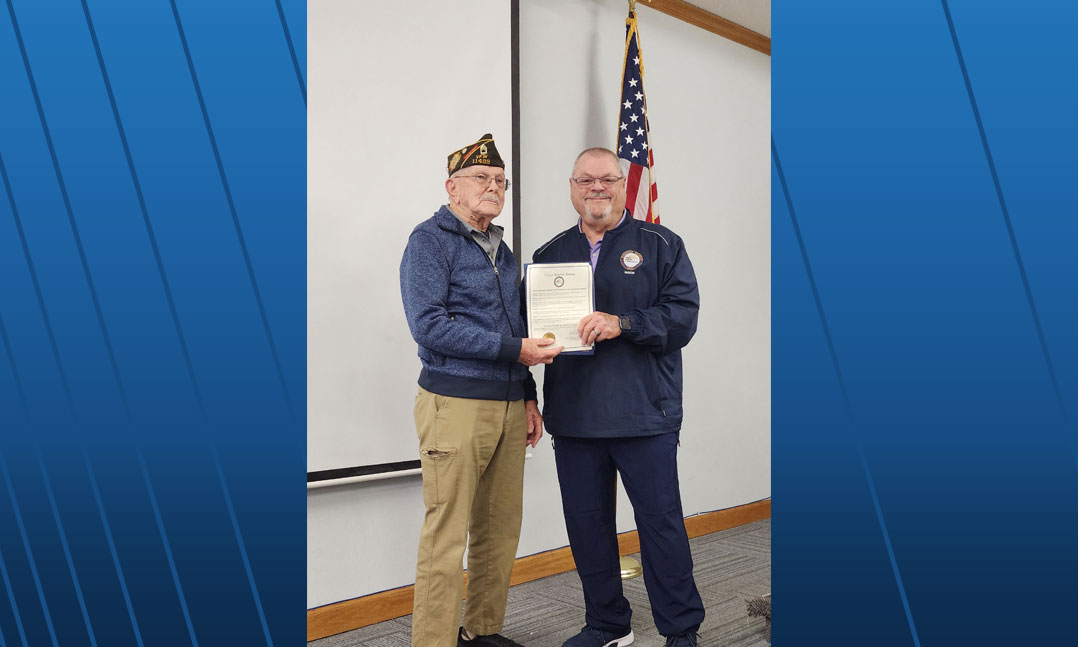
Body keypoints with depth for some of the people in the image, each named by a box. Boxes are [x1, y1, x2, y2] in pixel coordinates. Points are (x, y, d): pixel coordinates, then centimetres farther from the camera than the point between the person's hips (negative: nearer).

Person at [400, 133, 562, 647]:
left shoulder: (502, 251, 21)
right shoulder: (431, 240, -3)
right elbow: (429, 324, -15)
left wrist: (528, 397, 17)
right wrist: (515, 349, -15)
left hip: (508, 407, 7)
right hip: (455, 405, -7)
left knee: (500, 530, 10)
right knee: (446, 537, -6)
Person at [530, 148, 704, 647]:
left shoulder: (660, 245, 4)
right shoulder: (550, 254, 15)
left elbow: (683, 315, -8)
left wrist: (622, 323, -21)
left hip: (644, 416, -3)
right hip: (573, 416, 4)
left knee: (661, 522, 3)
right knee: (587, 525, 11)